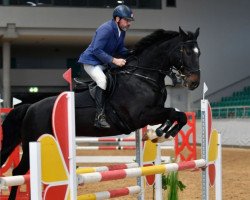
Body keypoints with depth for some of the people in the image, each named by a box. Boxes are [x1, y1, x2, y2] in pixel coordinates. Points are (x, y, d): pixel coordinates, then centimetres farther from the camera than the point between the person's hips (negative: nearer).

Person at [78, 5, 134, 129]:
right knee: (102, 80, -31)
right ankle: (99, 117, -31)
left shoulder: (122, 31, 3)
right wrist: (114, 60, -30)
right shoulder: (106, 29, -24)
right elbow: (96, 50, -27)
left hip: (105, 63, 10)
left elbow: (120, 49, 14)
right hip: (91, 61, -10)